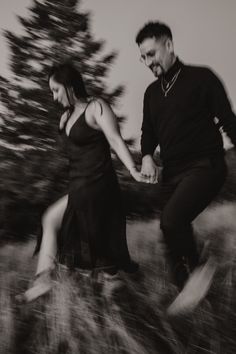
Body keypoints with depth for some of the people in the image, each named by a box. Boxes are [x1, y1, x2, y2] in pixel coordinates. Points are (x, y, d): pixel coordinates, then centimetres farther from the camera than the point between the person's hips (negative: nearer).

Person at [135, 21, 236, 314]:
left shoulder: (201, 77, -3)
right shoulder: (152, 92, 15)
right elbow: (148, 131, 20)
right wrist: (147, 157, 0)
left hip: (204, 166, -6)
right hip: (171, 172, 7)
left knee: (171, 221, -27)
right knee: (174, 228, 7)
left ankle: (199, 267, 0)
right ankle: (188, 289, 24)